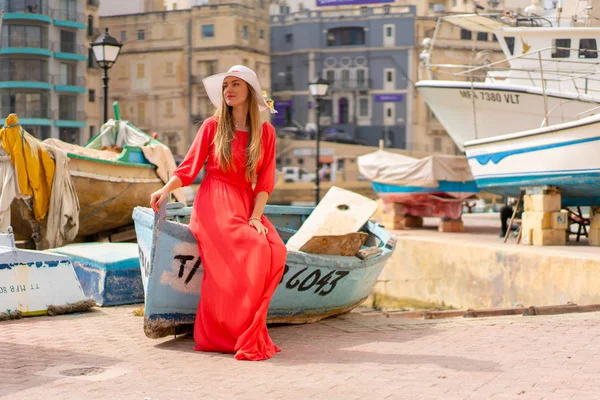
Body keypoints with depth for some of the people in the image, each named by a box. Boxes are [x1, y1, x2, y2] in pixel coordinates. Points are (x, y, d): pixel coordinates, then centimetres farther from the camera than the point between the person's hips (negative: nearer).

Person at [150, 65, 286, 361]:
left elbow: (265, 181, 6)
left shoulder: (265, 132, 10)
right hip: (214, 205, -3)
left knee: (276, 250, -24)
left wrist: (255, 217, -7)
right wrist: (166, 189, -16)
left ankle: (252, 333, -16)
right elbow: (188, 168, 1)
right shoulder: (212, 126, 5)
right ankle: (227, 336, -20)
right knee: (253, 252, -28)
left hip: (246, 205, 4)